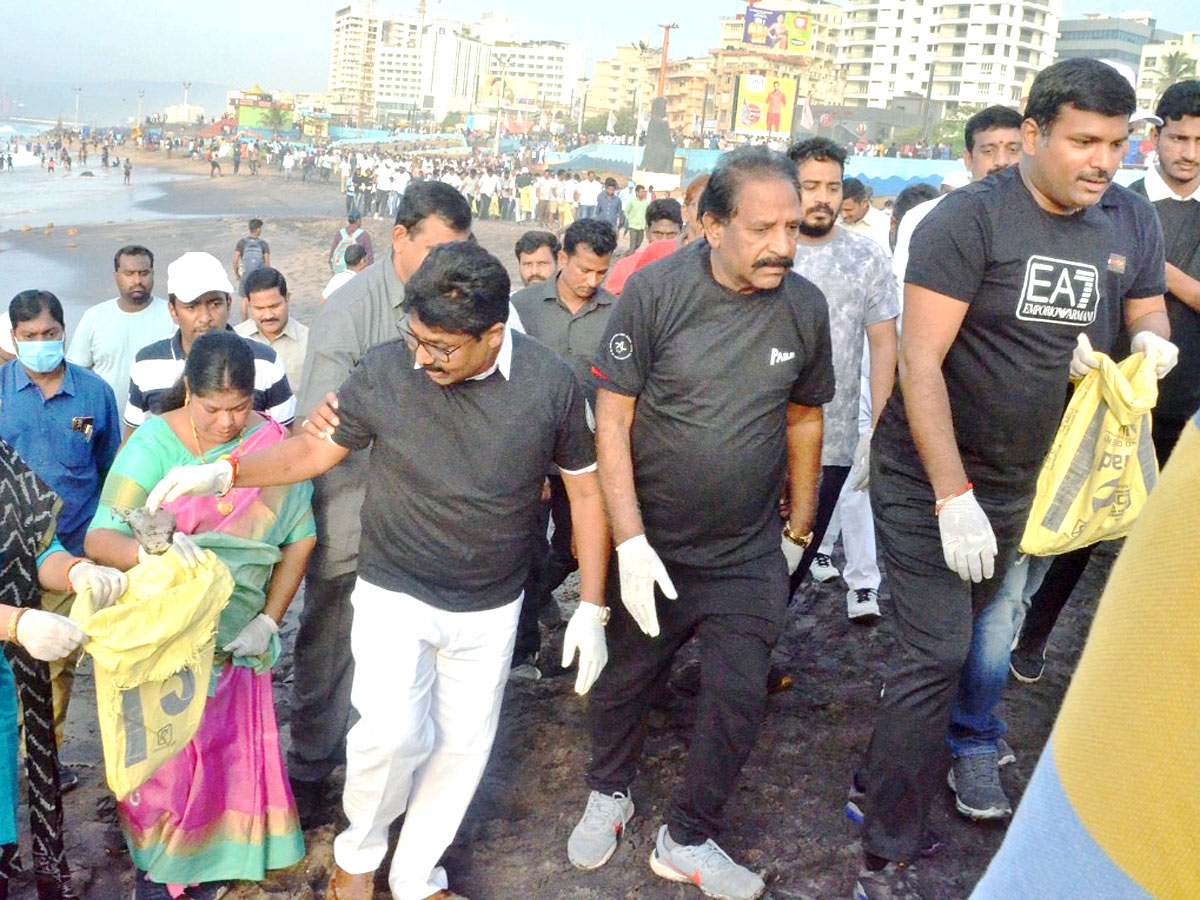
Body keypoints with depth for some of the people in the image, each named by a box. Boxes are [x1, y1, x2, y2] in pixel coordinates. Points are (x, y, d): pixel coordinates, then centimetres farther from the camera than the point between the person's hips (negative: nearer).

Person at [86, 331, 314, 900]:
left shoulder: (272, 442, -9)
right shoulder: (153, 443, -16)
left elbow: (299, 539, -3)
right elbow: (99, 539, -22)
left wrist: (268, 620, -8)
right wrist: (150, 549, -43)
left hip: (235, 633, 2)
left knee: (229, 745, 13)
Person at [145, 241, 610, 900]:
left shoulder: (549, 381, -13)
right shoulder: (386, 369, -15)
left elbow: (585, 490, -2)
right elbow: (317, 450, 0)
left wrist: (590, 609, -3)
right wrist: (224, 472, -16)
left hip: (491, 608, 2)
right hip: (396, 593, -1)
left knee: (462, 745, 10)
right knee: (393, 734, -17)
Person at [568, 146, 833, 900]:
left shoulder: (805, 306, -6)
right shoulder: (655, 291, -16)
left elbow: (804, 418, 7)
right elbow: (612, 421, -14)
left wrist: (800, 527, 12)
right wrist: (630, 541, -19)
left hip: (749, 554, 2)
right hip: (651, 543, -1)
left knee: (739, 697, 2)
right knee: (623, 681, 14)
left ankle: (688, 839, 26)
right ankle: (610, 792, 44)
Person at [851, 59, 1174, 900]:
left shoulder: (1134, 222, 2)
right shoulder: (970, 219, -17)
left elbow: (1150, 319, 16)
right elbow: (920, 362, -20)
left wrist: (1150, 343, -10)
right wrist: (953, 496, -24)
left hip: (1022, 477, 5)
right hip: (927, 473, -5)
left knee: (982, 630, 15)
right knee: (936, 650, -8)